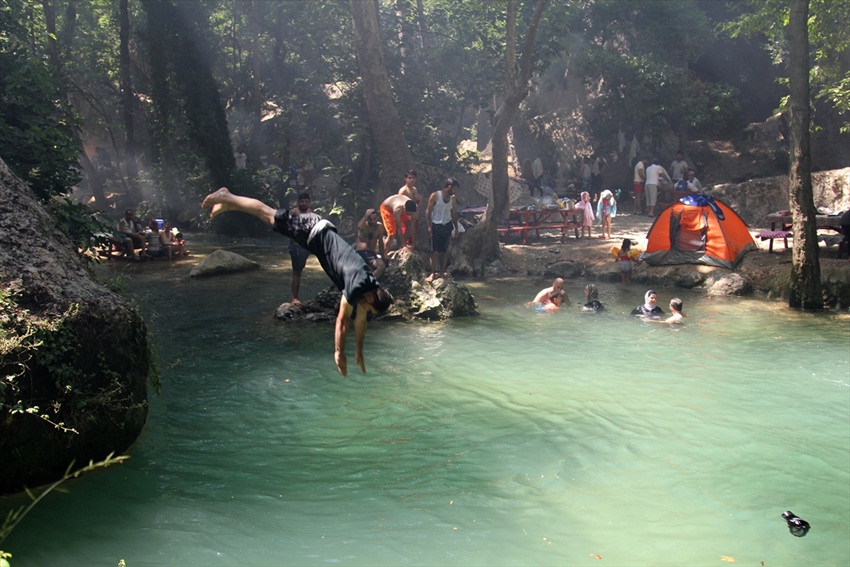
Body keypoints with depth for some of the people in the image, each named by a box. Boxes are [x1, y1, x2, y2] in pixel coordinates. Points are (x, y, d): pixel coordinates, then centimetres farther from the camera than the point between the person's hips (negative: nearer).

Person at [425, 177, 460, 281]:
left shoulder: (452, 198, 7)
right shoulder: (435, 196, -9)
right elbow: (428, 211, -8)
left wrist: (456, 227, 13)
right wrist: (429, 226, -14)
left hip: (447, 226, 5)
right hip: (436, 226, -5)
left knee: (444, 251, 8)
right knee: (434, 251, -6)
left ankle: (442, 273, 14)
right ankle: (433, 274, -1)